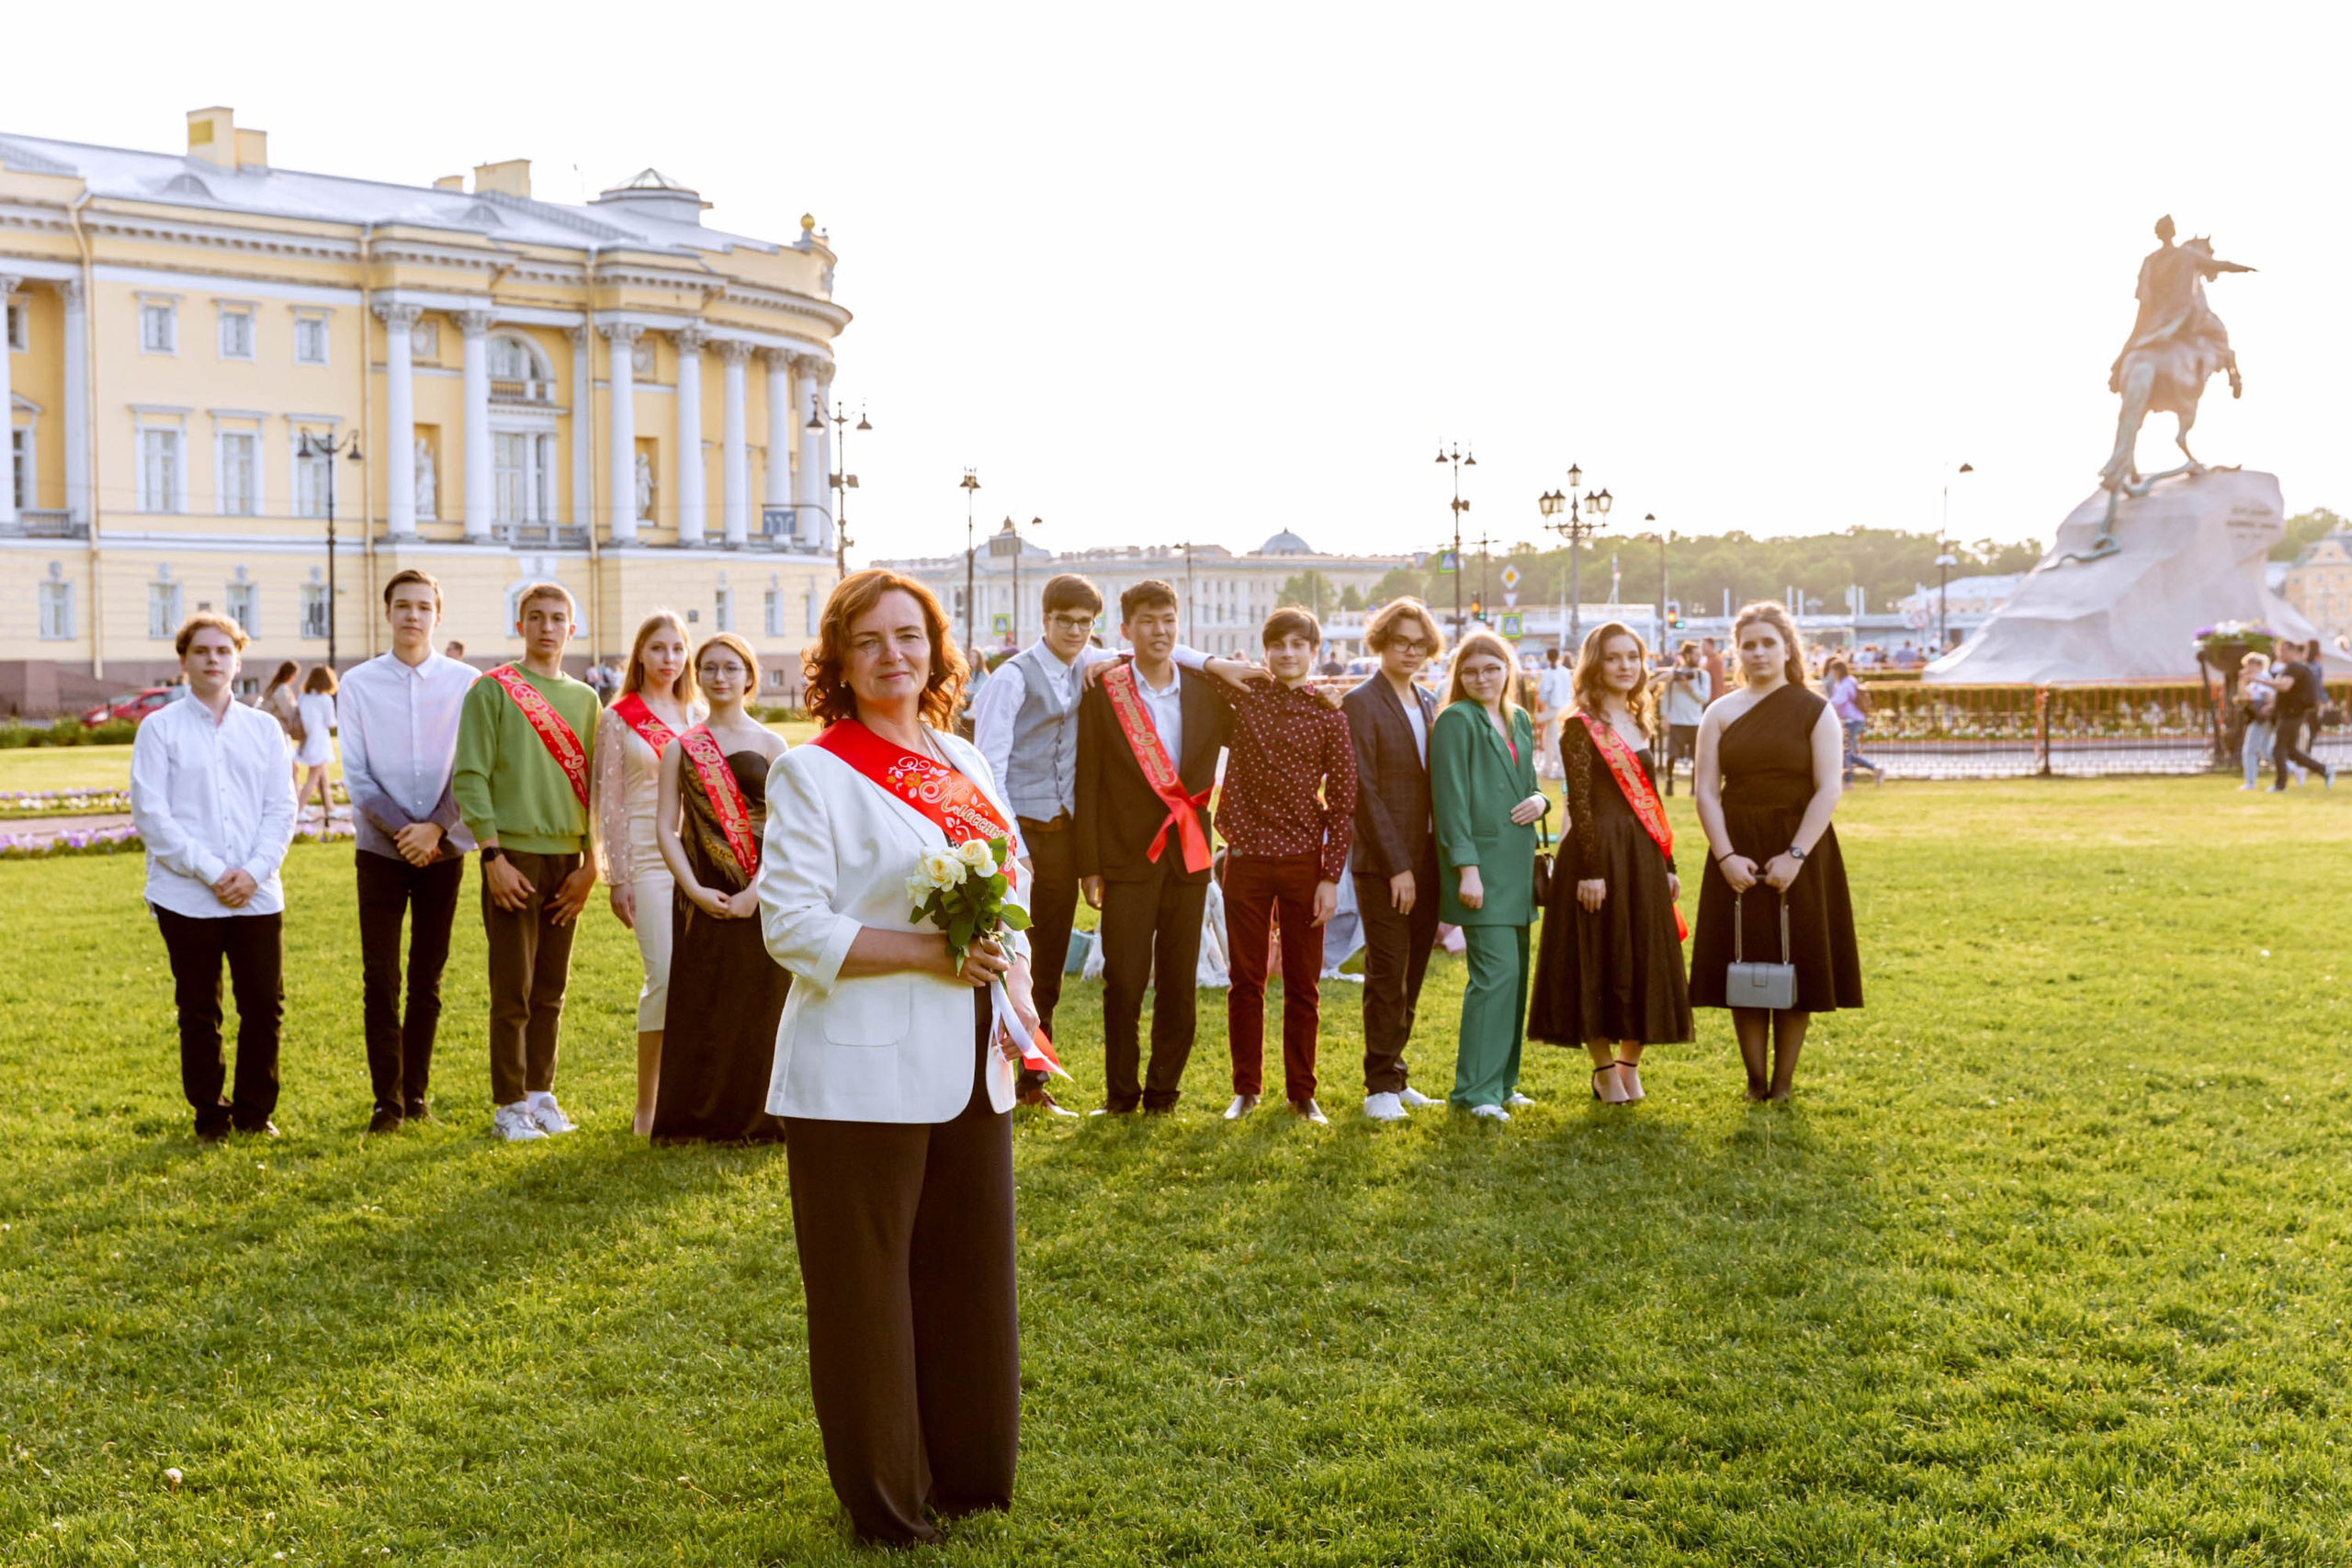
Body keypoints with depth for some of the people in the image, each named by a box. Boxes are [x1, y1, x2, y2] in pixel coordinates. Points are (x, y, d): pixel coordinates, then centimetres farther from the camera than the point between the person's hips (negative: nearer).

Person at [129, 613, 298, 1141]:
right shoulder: (160, 728, 1)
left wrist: (253, 871, -10)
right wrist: (211, 871, -13)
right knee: (199, 1014, 5)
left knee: (265, 1007, 3)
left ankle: (254, 1111, 17)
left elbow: (282, 808, 5)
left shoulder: (264, 728, 10)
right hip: (186, 896, -2)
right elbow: (150, 814, -6)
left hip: (257, 895, 2)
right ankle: (210, 1117, 17)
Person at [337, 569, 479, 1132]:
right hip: (381, 850, 0)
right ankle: (387, 1100, 4)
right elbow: (356, 775, -2)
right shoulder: (358, 684, 1)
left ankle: (416, 1093, 15)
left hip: (444, 851, 0)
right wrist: (402, 831, -11)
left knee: (428, 979, 7)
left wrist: (436, 828, -13)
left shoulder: (465, 683, 1)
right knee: (380, 980, -2)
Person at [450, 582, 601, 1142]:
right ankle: (510, 1104, 6)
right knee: (513, 990, -2)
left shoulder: (584, 699, 11)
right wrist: (493, 857, -13)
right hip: (514, 853, -4)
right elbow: (470, 777, -6)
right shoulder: (492, 690, -2)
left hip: (567, 858, 4)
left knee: (551, 990, 9)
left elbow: (593, 784, 11)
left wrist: (590, 863, 3)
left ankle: (541, 1094, 18)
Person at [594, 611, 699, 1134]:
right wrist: (616, 878, -3)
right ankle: (647, 1107, -1)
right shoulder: (618, 719, 2)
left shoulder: (697, 718, 13)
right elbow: (608, 801, 0)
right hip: (648, 859, -4)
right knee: (664, 975, -11)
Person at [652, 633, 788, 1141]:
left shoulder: (770, 745, 4)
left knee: (759, 1008, 1)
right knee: (700, 1008, 1)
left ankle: (756, 1118, 13)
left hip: (761, 898, -1)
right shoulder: (681, 748, 7)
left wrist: (757, 891, -13)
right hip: (702, 898, 1)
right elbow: (666, 829, 3)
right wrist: (694, 890, -10)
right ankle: (699, 1117, 12)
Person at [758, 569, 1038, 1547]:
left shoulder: (966, 765, 13)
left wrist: (1014, 978, 2)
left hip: (969, 1071, 7)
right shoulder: (813, 773, -7)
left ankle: (964, 1470, 29)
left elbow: (1012, 882, 20)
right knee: (867, 1286, 3)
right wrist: (929, 954, -19)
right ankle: (884, 1496, 18)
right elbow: (792, 924, -14)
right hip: (865, 1075, -6)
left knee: (970, 1274, 14)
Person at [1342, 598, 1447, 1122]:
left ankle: (1395, 1078, 18)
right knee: (1387, 976, -3)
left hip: (1426, 860, 6)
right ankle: (1381, 1086, 5)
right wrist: (1396, 865, -15)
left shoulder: (1427, 705, 15)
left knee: (1410, 979, 10)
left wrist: (1440, 860, 6)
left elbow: (1435, 783, 15)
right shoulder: (1361, 704, -7)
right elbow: (1363, 791, -12)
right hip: (1382, 863, -6)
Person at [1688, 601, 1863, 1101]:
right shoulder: (1722, 714, 5)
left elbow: (1828, 790, -7)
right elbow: (1706, 791, 1)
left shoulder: (1815, 712, 0)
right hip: (1737, 855, 2)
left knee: (1796, 965, 1)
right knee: (1743, 966, 1)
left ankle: (1784, 1081, 11)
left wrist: (1795, 855, -16)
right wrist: (1726, 856, -12)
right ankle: (1755, 1079, 11)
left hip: (1799, 853, -1)